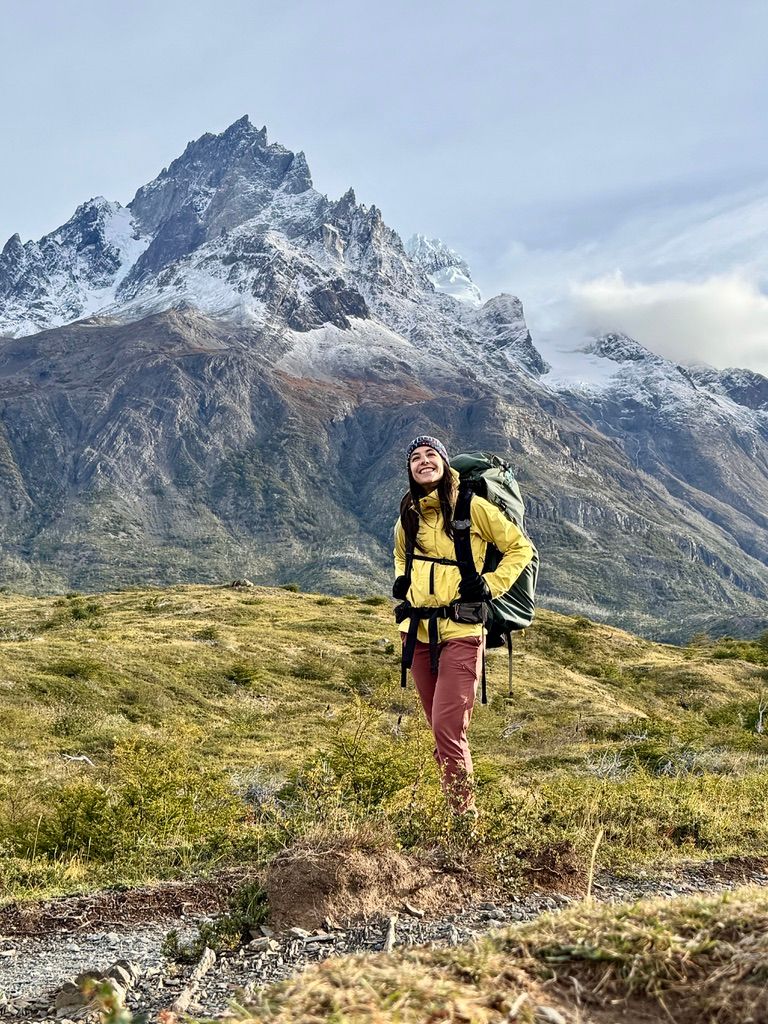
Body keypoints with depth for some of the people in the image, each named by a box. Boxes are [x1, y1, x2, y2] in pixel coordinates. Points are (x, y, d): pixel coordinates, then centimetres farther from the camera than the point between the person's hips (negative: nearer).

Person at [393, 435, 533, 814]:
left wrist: (491, 584, -8)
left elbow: (521, 547, 2)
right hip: (418, 633, 6)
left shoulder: (471, 507, -6)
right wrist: (402, 580, 13)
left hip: (460, 631, -6)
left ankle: (465, 814, 0)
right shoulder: (408, 516, 10)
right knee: (441, 731, 11)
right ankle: (459, 810, 24)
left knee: (448, 729, -13)